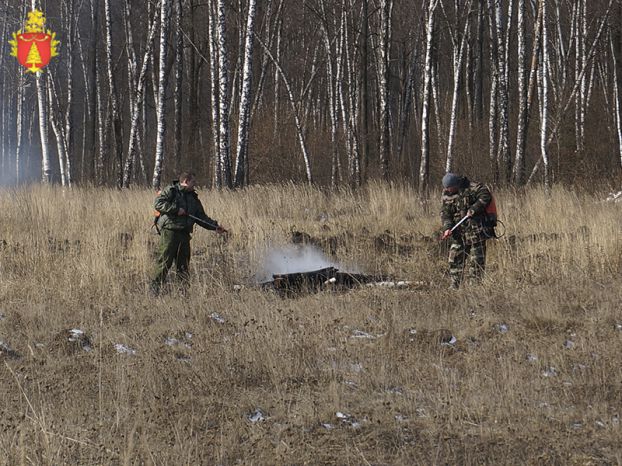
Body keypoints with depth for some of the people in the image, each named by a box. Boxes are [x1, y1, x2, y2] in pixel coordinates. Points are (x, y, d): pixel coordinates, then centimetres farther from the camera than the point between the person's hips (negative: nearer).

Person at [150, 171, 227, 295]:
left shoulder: (193, 197, 21)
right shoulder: (170, 191, -1)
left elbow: (201, 217, 24)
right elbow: (158, 203, -16)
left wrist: (214, 226, 13)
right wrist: (176, 209, -18)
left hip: (184, 233, 7)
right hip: (169, 231, -7)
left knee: (183, 264, 8)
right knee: (164, 261, -10)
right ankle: (155, 288, -7)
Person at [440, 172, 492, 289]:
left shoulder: (471, 188, -11)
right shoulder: (447, 194, 7)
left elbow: (486, 196, -17)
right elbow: (445, 212, 3)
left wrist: (473, 209, -21)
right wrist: (447, 228, -12)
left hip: (475, 230, -6)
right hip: (457, 233, 6)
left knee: (476, 260, -3)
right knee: (455, 259, 5)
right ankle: (454, 287, 11)